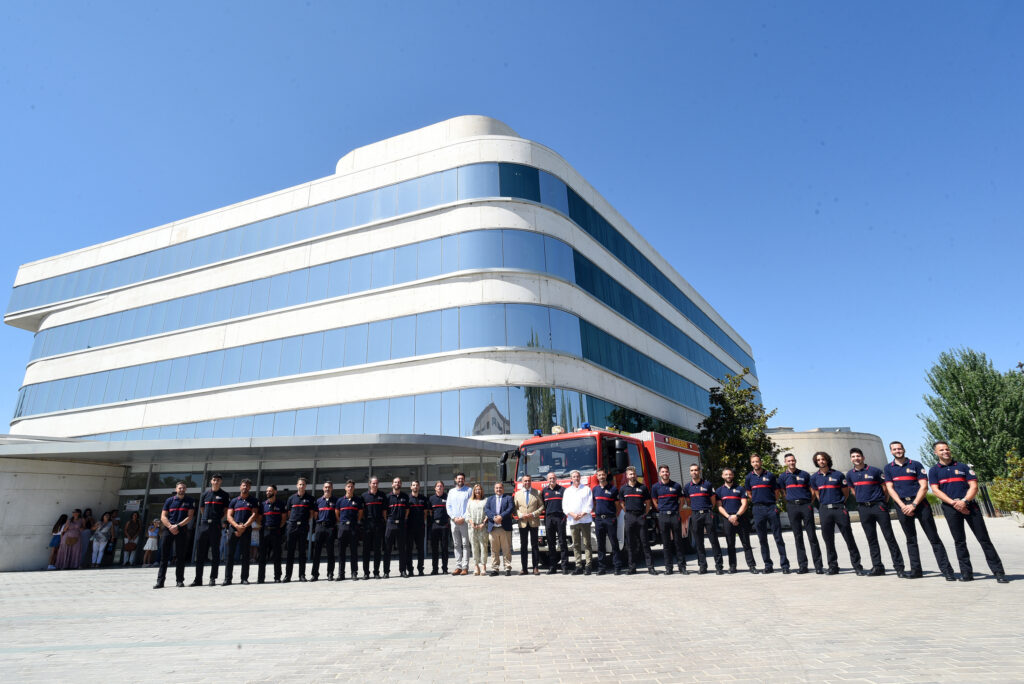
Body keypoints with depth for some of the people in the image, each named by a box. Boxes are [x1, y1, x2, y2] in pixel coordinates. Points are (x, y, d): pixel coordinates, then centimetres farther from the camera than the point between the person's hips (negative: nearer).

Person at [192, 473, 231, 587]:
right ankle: (198, 579, 12)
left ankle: (213, 578, 5)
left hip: (216, 526, -3)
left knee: (215, 552, -1)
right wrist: (207, 519, 13)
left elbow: (226, 510, 6)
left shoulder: (225, 495, 4)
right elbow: (202, 509, 20)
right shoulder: (205, 494, 13)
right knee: (200, 552, 5)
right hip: (203, 525, 3)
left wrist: (220, 520, -1)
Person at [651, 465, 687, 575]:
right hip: (663, 516, 1)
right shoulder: (656, 487, 4)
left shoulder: (676, 485, 4)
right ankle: (668, 567, 11)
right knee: (666, 543, 4)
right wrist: (662, 510, 8)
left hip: (675, 515, 0)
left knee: (678, 541, 3)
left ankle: (682, 566, 12)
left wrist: (676, 510, 7)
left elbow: (681, 500, 13)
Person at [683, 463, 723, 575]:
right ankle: (702, 566, 12)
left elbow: (713, 501, 9)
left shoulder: (707, 484, 2)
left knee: (714, 540, -3)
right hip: (695, 515, 2)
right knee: (698, 542, 4)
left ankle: (718, 566, 2)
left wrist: (707, 511, 8)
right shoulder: (687, 486, 8)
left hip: (708, 514, -2)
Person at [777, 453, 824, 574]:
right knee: (798, 537, 4)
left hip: (806, 505, -1)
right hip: (792, 507, 1)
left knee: (812, 536, -3)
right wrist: (788, 504, 7)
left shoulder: (804, 474, 7)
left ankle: (818, 566, 2)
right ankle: (802, 566, 10)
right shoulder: (783, 476, 9)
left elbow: (812, 490, 12)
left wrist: (809, 503, 3)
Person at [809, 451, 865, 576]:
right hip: (824, 510, 2)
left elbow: (846, 493, 9)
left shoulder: (838, 475, 1)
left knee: (849, 537, -1)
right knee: (828, 539, 5)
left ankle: (857, 565, 9)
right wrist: (826, 503, 12)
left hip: (839, 509, -2)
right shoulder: (814, 477, 8)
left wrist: (838, 503, 9)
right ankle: (832, 566, 13)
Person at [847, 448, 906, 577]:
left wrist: (883, 501, 8)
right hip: (864, 509, 4)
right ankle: (877, 566, 12)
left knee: (889, 537, -2)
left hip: (879, 506, -4)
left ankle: (899, 566, 4)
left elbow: (885, 487, 3)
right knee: (871, 539, 7)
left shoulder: (874, 471, -4)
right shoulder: (850, 474, 8)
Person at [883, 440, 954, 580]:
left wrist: (913, 505, -12)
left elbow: (924, 486, -3)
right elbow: (890, 488, 4)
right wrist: (902, 506, -9)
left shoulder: (915, 465, 4)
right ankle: (916, 569, 13)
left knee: (933, 537, -3)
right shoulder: (888, 468, 10)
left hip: (919, 502, -2)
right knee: (911, 539, 8)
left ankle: (946, 570, 0)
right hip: (902, 505, 2)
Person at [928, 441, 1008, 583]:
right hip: (950, 508, 0)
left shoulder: (963, 467, 10)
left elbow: (974, 486, 2)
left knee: (984, 538, 0)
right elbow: (935, 490, -1)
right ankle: (966, 572, 9)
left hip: (969, 505, 0)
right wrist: (953, 503, -13)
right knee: (959, 541, 4)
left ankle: (998, 572, 6)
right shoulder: (934, 470, 8)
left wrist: (964, 501, -13)